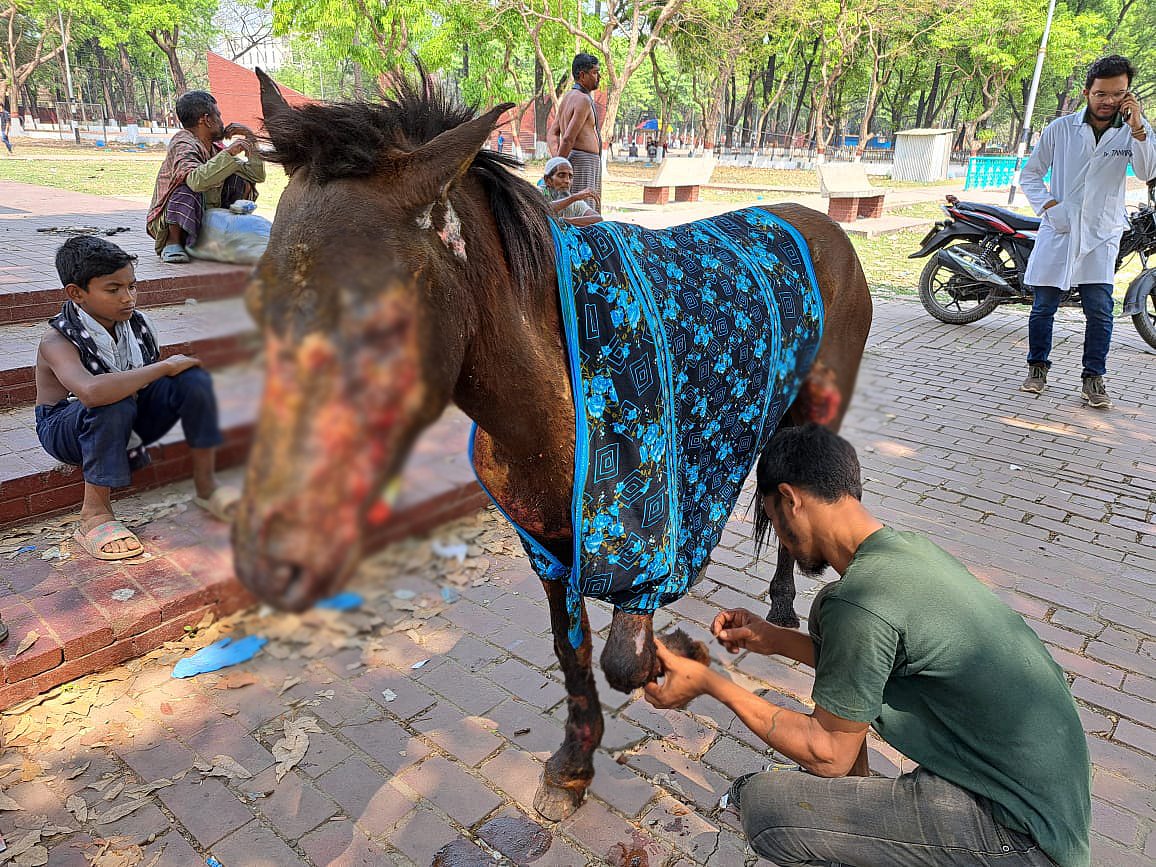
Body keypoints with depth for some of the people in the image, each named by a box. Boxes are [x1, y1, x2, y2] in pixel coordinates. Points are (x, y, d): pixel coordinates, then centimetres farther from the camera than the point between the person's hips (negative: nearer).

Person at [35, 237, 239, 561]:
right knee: (113, 405, -39)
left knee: (193, 378, -16)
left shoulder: (136, 322, -8)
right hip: (68, 429, -5)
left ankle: (205, 485, -6)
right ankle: (95, 514, -25)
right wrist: (165, 367, -39)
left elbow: (156, 382, 7)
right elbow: (92, 391, -48)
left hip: (128, 420, 6)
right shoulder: (57, 342, -26)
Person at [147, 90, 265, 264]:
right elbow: (196, 180, -41)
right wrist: (229, 152, -35)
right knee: (188, 187, -36)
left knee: (241, 179, 0)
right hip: (167, 222, -6)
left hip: (205, 220, 7)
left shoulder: (216, 148, 3)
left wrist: (250, 138, -1)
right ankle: (172, 243, -20)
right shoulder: (183, 145, -19)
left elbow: (257, 175, 8)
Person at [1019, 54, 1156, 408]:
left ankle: (1093, 378, 5)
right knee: (1043, 306, 3)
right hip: (1058, 230, 0)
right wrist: (1048, 205, -6)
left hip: (1101, 236, 0)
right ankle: (1038, 367, 19)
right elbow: (1030, 173, 8)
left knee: (1100, 310, -6)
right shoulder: (1060, 128, 2)